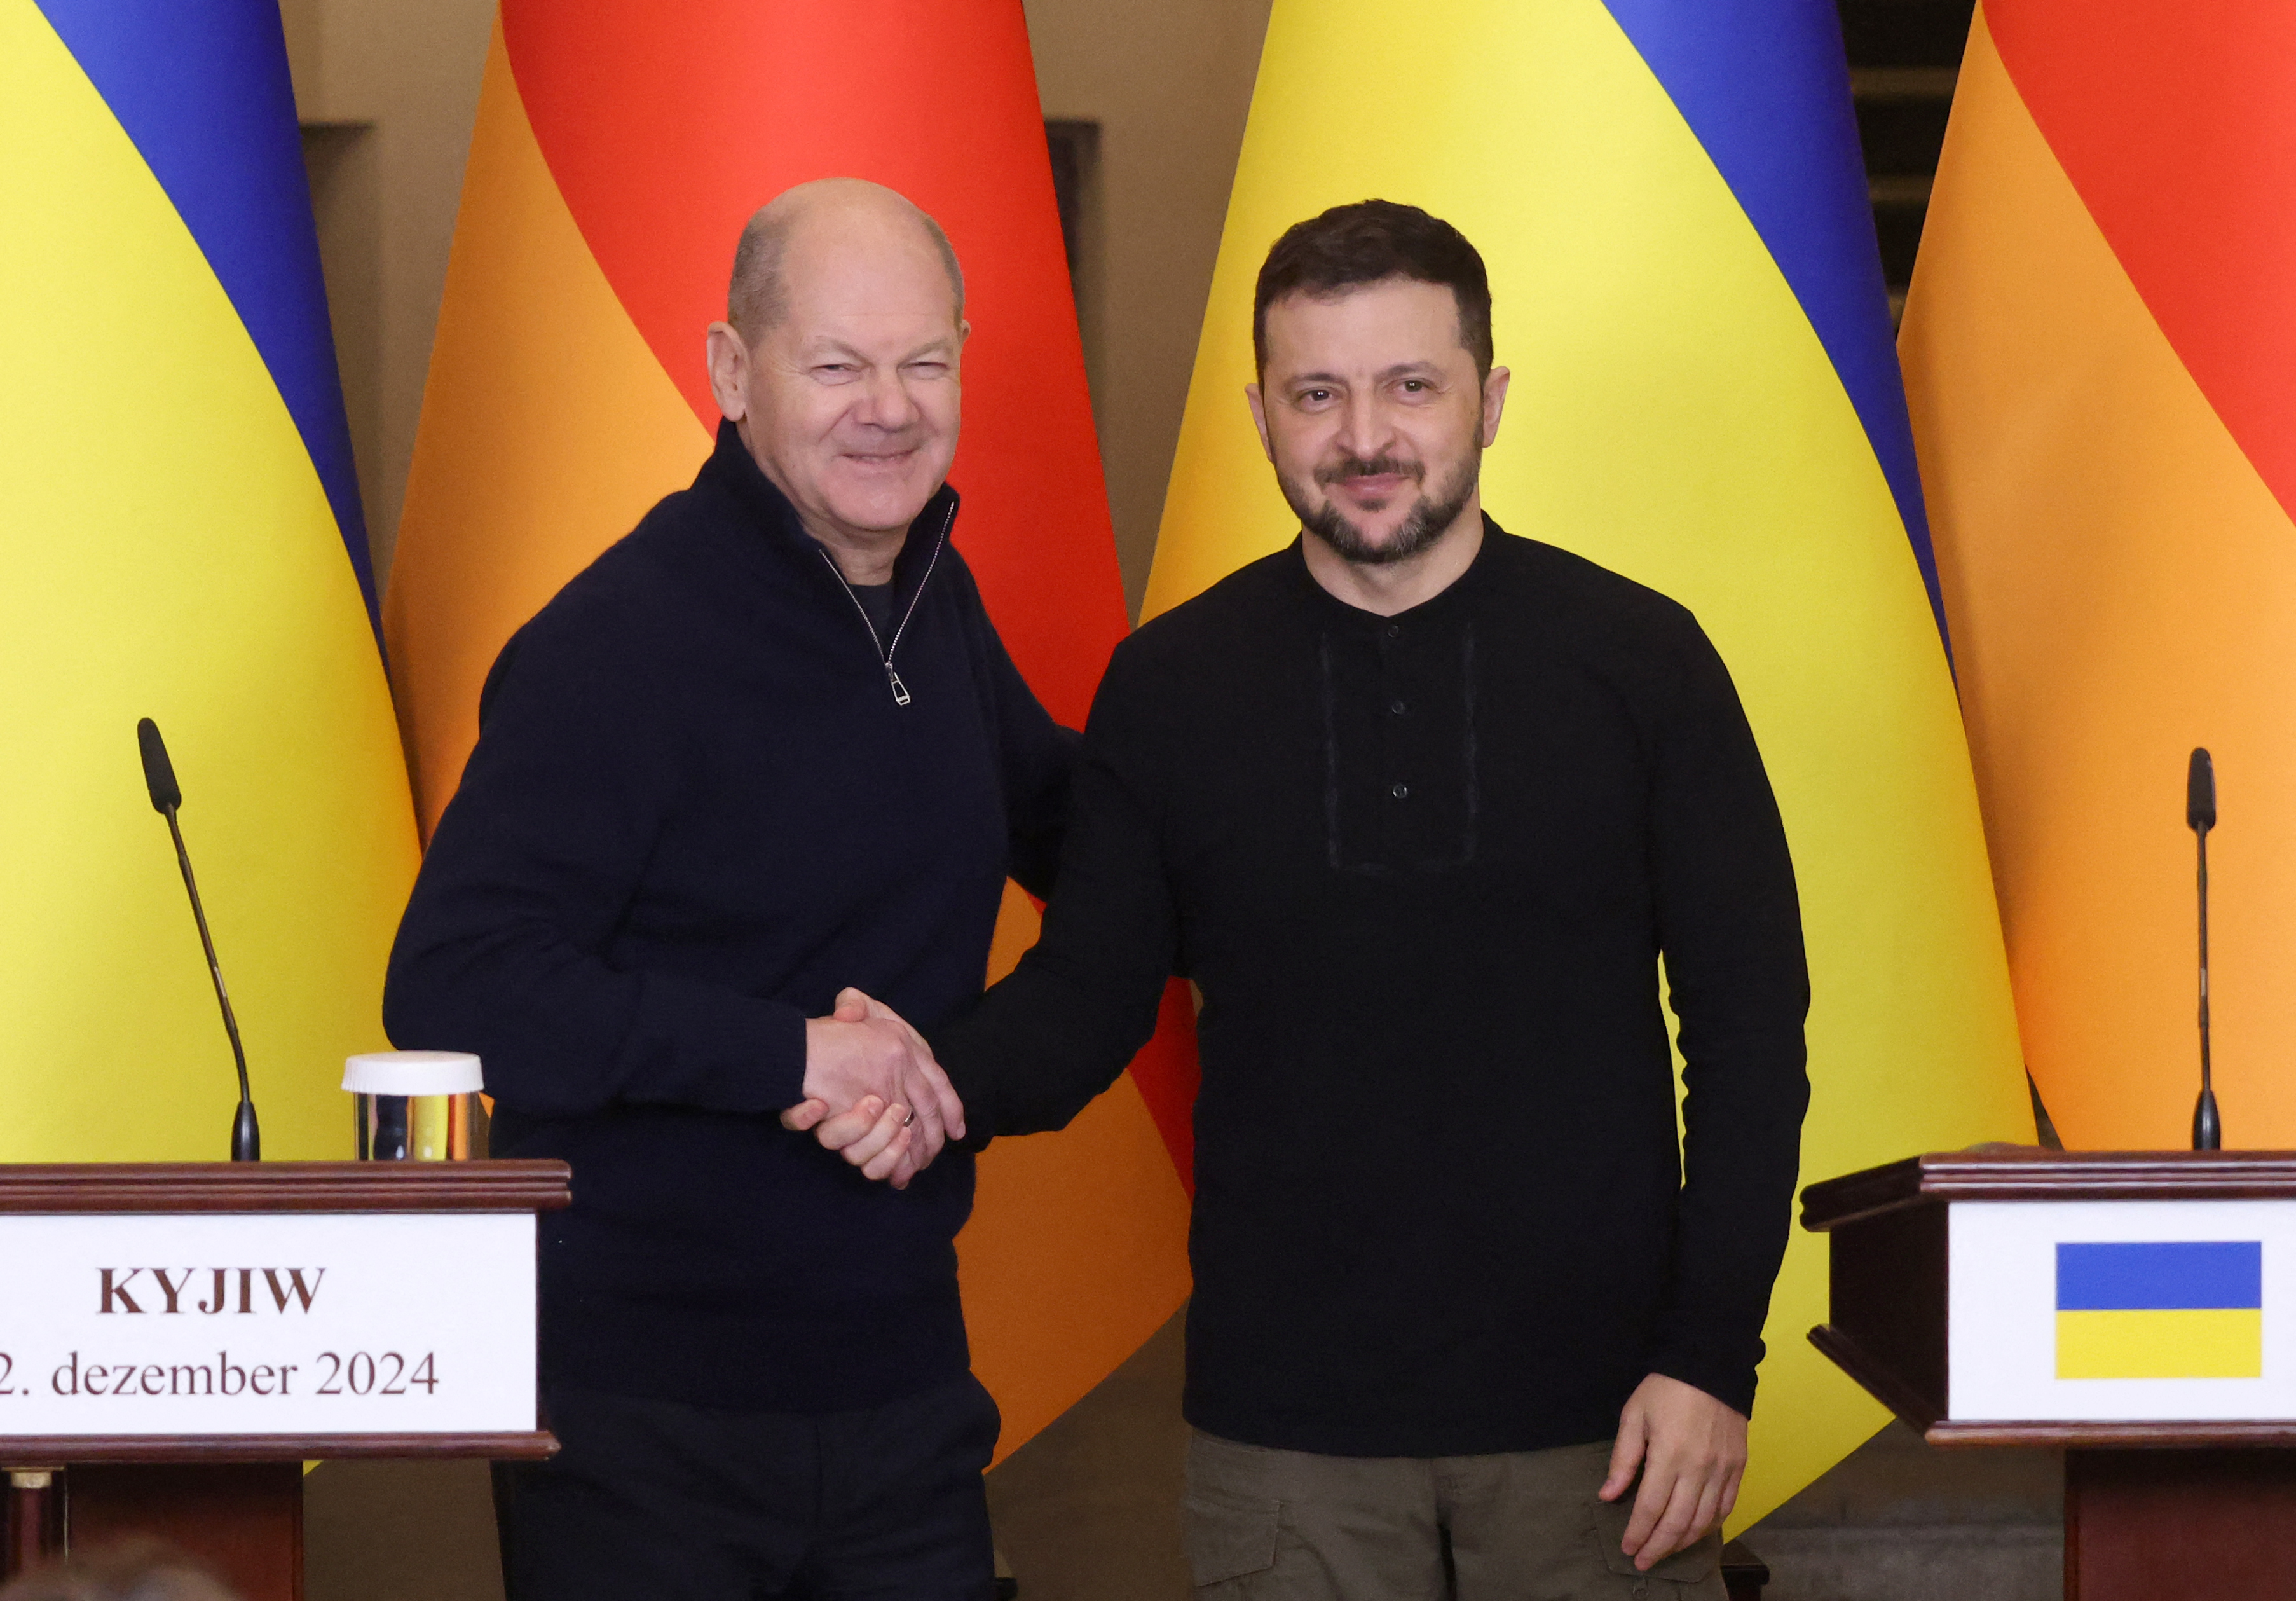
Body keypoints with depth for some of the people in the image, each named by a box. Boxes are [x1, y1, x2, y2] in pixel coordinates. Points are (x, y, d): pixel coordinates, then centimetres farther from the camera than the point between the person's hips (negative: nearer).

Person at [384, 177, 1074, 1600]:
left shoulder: (938, 603, 9)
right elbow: (454, 991, -22)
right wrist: (791, 1055, -22)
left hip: (901, 1391, 7)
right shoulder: (617, 647, -15)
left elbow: (1055, 822, 29)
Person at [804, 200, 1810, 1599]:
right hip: (1288, 1430, 1)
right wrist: (942, 1081, -13)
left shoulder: (1640, 660, 0)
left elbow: (1749, 1023, 1)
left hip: (1592, 1427, -1)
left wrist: (1712, 1355, -6)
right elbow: (1091, 997, 10)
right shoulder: (1172, 687, 5)